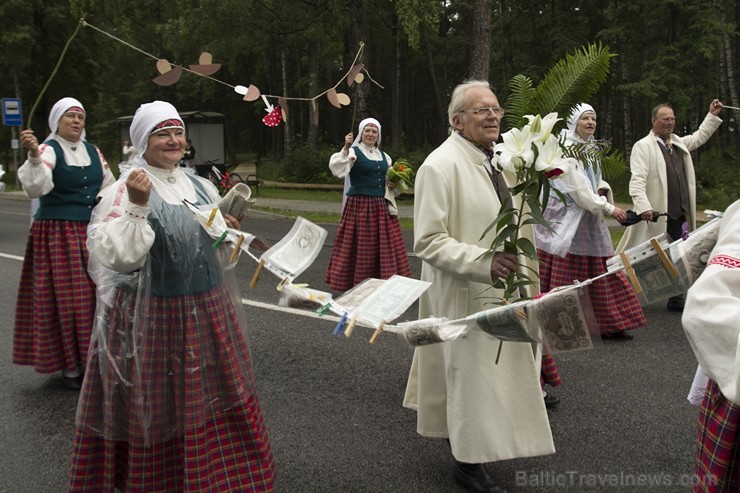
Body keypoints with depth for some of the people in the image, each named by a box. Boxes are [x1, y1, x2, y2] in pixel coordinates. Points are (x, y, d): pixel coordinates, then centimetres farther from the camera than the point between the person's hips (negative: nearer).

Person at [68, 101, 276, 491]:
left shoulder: (200, 186, 9)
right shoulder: (125, 191, -10)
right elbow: (118, 257, -20)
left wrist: (229, 232, 0)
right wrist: (138, 207, -27)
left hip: (207, 310, 6)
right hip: (152, 315, -6)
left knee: (207, 398, 17)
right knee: (157, 404, 7)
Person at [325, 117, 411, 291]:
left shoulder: (384, 157, 16)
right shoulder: (354, 152, -2)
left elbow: (389, 182, 27)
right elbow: (337, 169, -20)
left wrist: (394, 183, 4)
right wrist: (346, 148, -32)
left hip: (381, 207, 6)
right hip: (359, 205, -6)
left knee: (383, 244, 7)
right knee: (360, 245, -3)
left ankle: (383, 280, 17)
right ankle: (356, 282, 7)